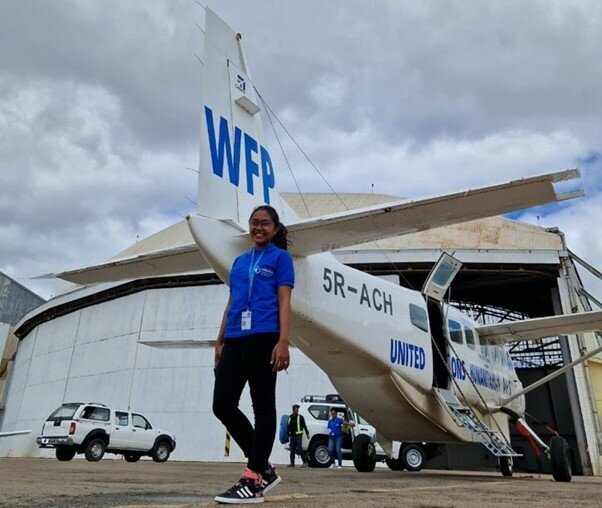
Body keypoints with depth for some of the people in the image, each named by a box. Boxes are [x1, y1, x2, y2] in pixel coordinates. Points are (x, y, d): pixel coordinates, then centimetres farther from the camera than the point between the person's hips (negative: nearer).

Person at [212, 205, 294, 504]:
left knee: (262, 405, 0)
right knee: (223, 405, 4)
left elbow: (284, 301, -3)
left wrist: (283, 342, -13)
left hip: (263, 337, -7)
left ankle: (254, 479, 8)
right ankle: (264, 467, 17)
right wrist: (220, 341, 16)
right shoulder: (239, 261, 23)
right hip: (235, 339, 7)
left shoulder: (280, 257, 6)